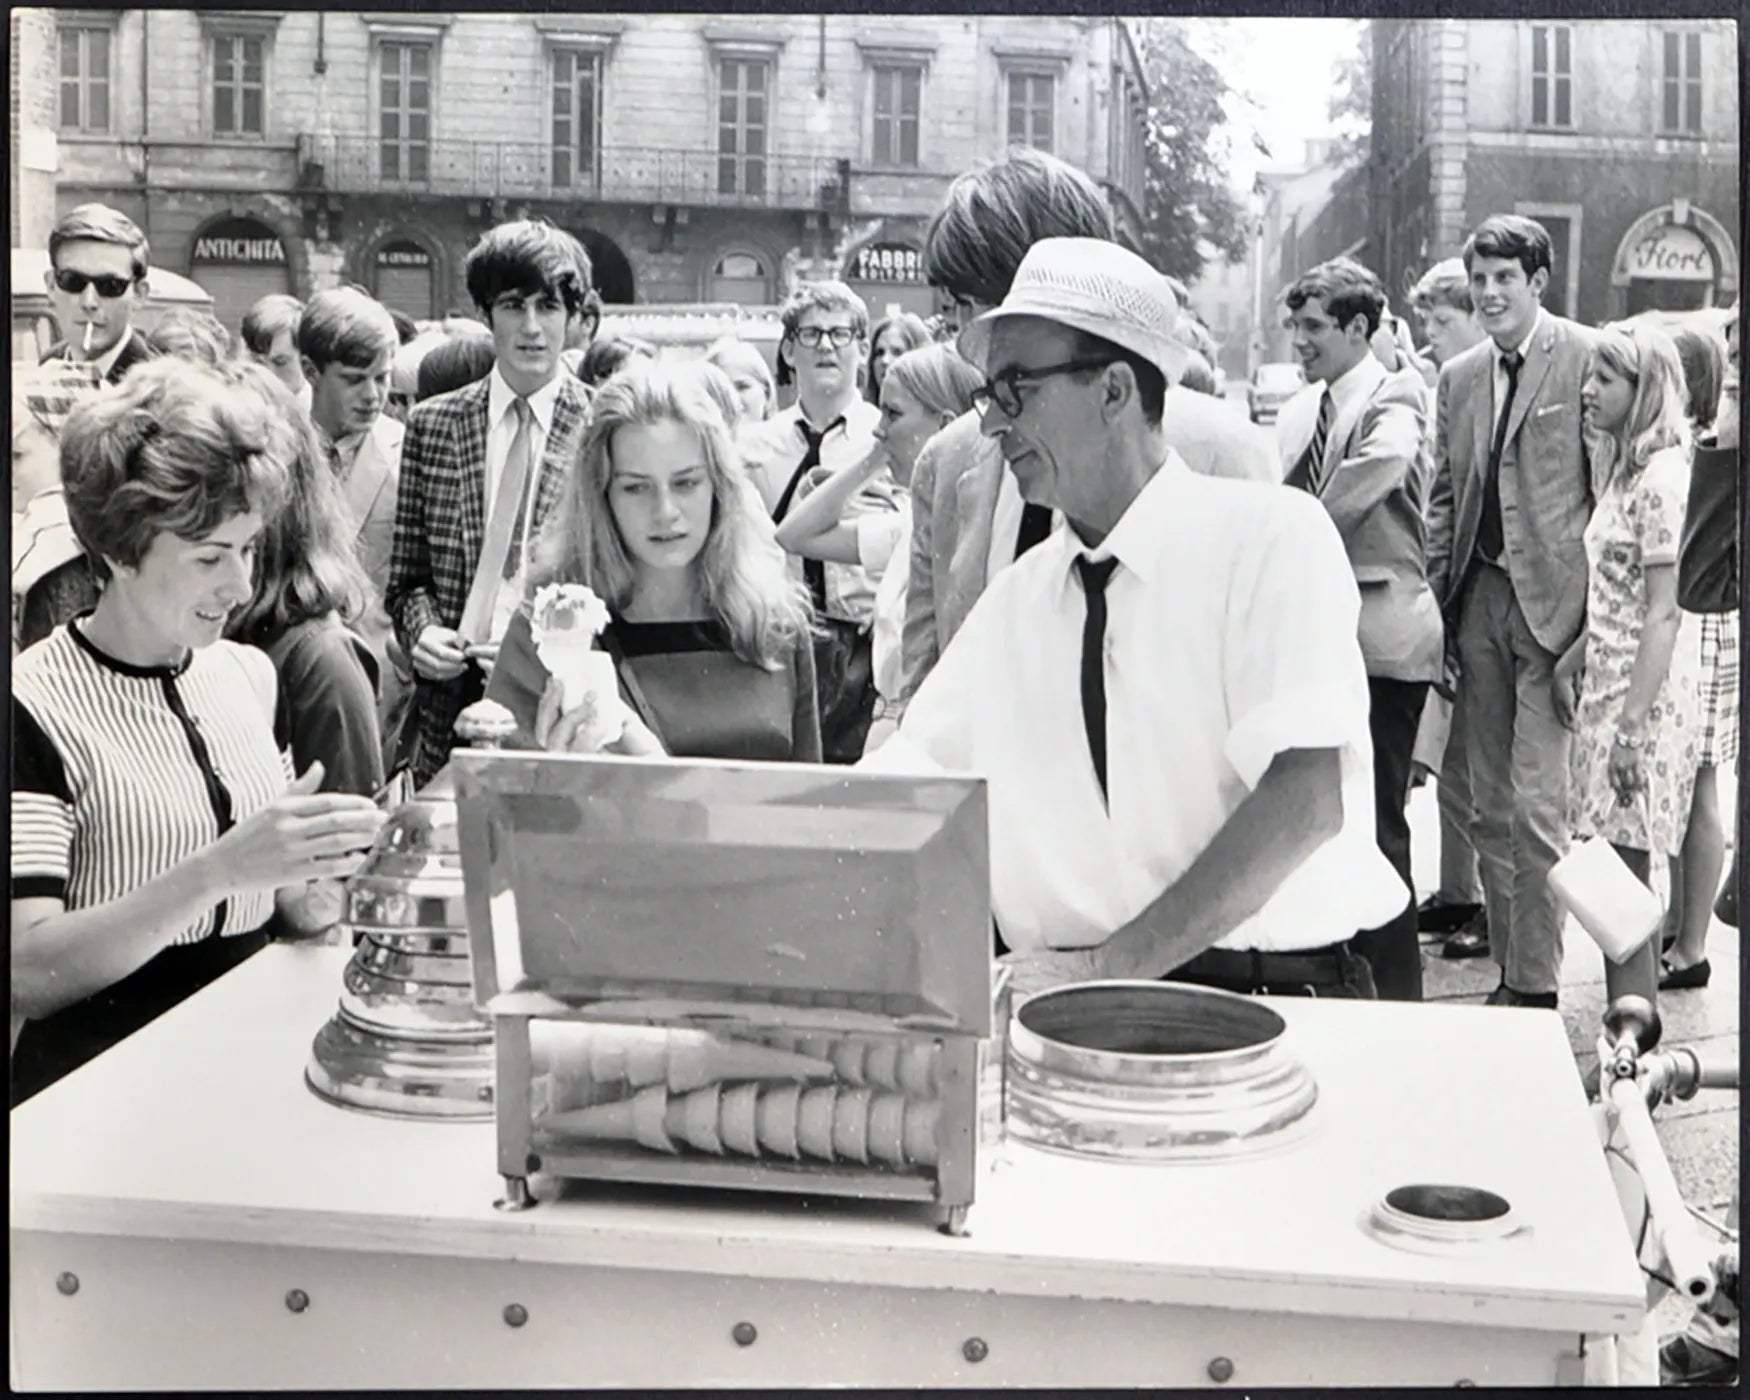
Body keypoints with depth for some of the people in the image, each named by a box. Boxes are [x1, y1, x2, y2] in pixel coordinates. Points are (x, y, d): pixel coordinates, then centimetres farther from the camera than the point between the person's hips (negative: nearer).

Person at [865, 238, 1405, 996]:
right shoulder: (1013, 601, 12)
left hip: (1272, 1007, -3)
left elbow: (1304, 800, -13)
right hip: (1062, 1015, 3)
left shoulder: (1272, 534, -3)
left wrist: (1105, 967, -18)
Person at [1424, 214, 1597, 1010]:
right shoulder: (1459, 376, 13)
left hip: (1553, 604, -6)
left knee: (1536, 806, -7)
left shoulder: (1588, 359, -4)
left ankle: (1536, 984, 3)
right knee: (1490, 807, 10)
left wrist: (1595, 625, -11)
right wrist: (1434, 607, 8)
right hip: (1479, 600, 6)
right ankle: (1507, 969, 20)